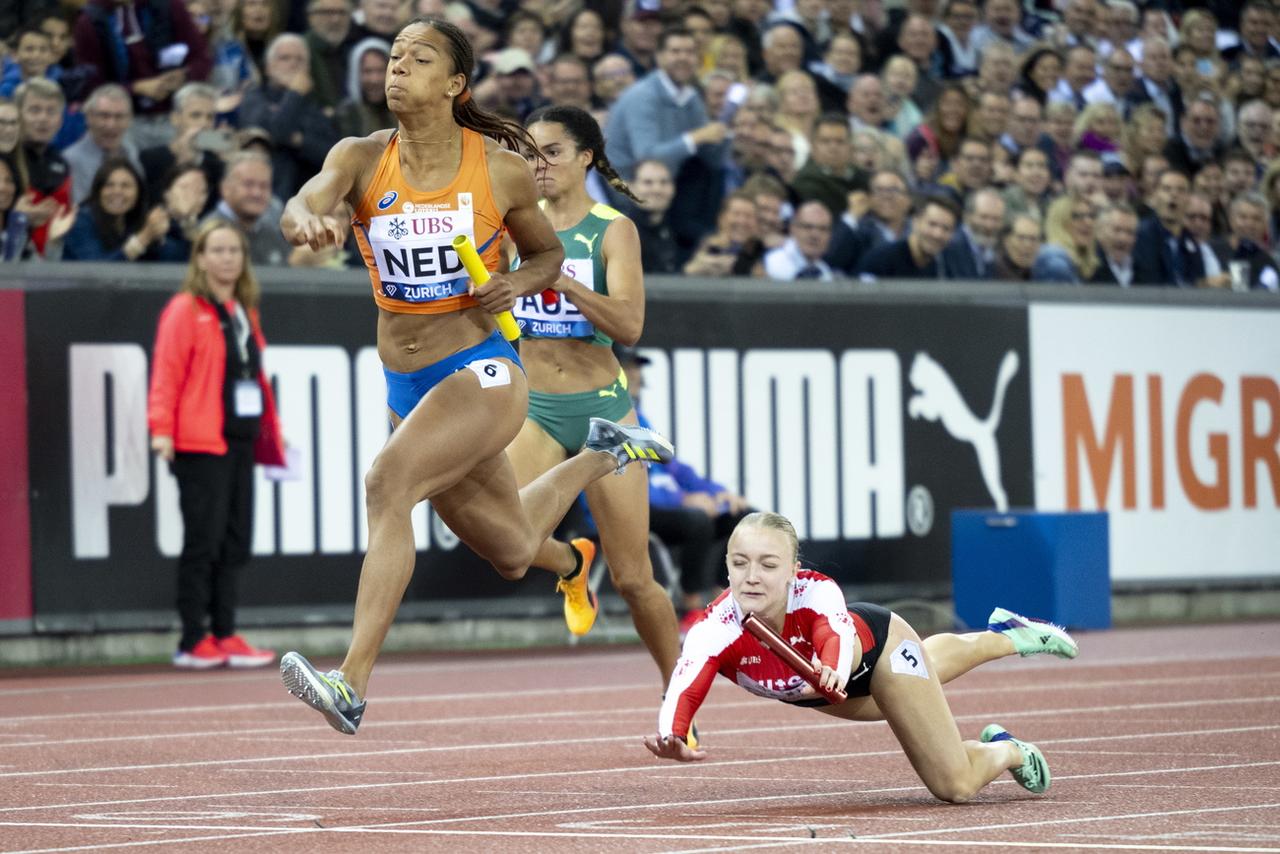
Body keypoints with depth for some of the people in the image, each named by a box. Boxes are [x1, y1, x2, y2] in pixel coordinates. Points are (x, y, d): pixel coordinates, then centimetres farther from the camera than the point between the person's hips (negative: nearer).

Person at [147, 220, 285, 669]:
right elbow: (166, 371, -11)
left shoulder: (245, 312, 17)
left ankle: (224, 635, 12)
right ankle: (192, 642, -2)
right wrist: (161, 428, -20)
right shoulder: (185, 311, -5)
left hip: (240, 442, 7)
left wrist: (271, 429, 19)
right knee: (203, 542, -7)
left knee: (235, 543, 6)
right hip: (200, 444, -7)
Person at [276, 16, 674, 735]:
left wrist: (519, 283, -13)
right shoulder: (362, 158, -3)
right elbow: (303, 204, -24)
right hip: (406, 384, 5)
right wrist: (308, 222, -48)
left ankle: (352, 685, -33)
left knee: (387, 484, -30)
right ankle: (600, 455, 53)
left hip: (483, 374, -5)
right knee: (513, 553, 20)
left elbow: (548, 254, 10)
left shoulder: (501, 170, -7)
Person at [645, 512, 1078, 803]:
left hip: (877, 641, -4)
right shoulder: (715, 629, -41)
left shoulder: (815, 591, -44)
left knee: (956, 785, -1)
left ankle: (1005, 751, 34)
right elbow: (684, 690, -56)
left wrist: (834, 671, -88)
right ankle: (1005, 636, 67)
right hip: (810, 687, 4)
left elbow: (838, 636, -64)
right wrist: (672, 736, -79)